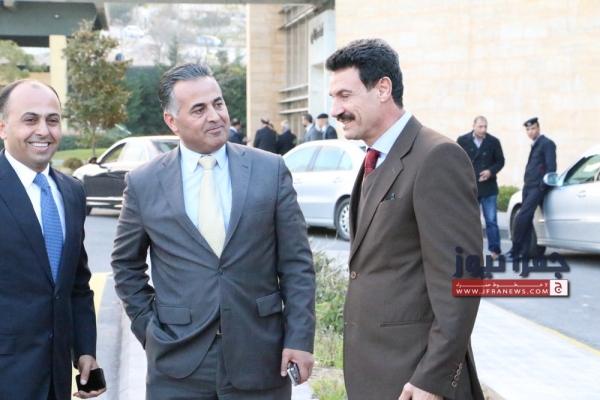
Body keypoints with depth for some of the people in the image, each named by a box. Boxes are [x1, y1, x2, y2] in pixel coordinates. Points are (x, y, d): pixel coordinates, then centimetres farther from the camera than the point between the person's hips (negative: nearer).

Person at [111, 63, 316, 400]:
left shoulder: (271, 170, -1)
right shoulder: (143, 183, 0)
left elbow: (297, 263, -1)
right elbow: (126, 264, 12)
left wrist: (300, 337, -6)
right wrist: (149, 327, 6)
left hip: (260, 360, 0)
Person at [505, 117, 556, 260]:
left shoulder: (547, 144, -5)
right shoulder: (535, 145, 22)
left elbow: (551, 167, -12)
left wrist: (542, 185, -16)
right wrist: (526, 184, 14)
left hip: (537, 188, -9)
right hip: (528, 187, 9)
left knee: (521, 218, -15)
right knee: (525, 219, 6)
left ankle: (515, 250, -11)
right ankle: (524, 252, 8)